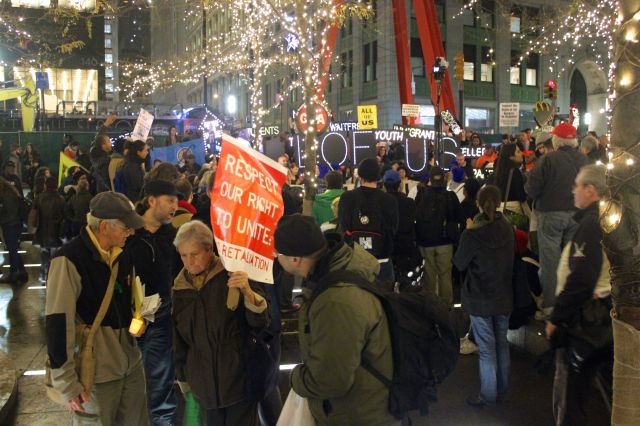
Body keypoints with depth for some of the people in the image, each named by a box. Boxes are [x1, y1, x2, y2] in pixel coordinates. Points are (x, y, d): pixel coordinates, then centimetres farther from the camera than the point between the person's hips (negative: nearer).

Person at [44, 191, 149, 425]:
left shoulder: (120, 254, 4)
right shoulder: (70, 259, -19)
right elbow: (58, 323, -20)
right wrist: (66, 382, -18)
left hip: (131, 362, 7)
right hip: (95, 372, -7)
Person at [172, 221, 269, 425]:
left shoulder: (233, 275, -9)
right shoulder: (180, 287, 3)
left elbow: (261, 323, -11)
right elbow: (178, 338, 14)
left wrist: (247, 291, -28)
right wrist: (182, 377, 19)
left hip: (239, 376, -3)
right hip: (204, 381, 4)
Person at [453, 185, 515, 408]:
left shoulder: (472, 235, -21)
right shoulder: (508, 229, -4)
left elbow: (459, 264, -8)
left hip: (480, 299, -5)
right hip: (504, 296, 5)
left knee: (487, 348, 4)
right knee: (502, 343, 17)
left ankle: (488, 395, 15)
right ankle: (502, 390, 29)